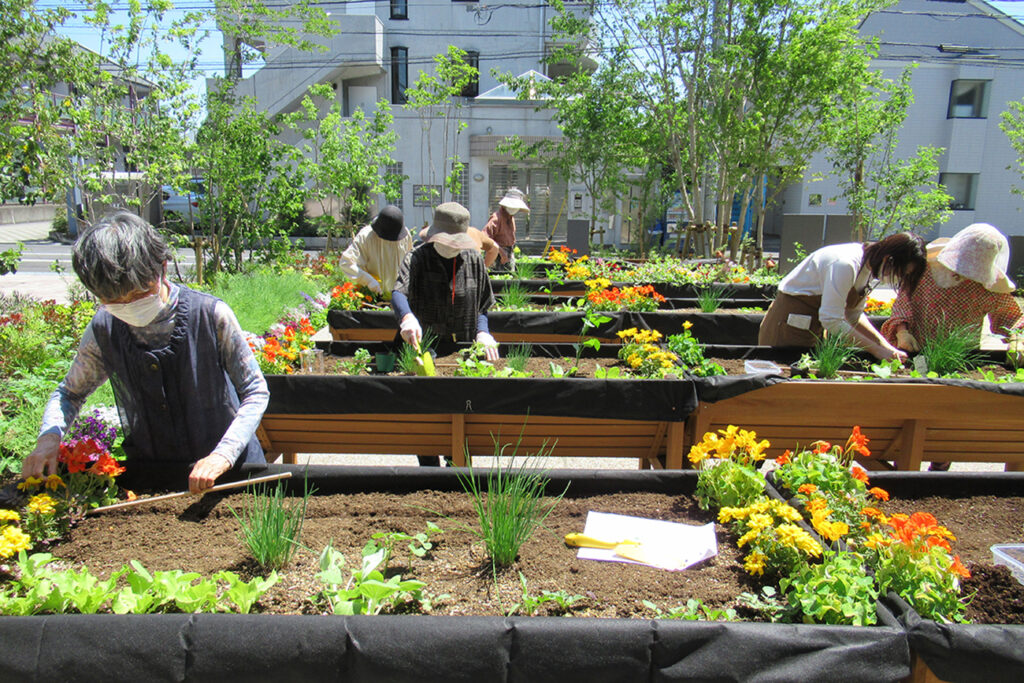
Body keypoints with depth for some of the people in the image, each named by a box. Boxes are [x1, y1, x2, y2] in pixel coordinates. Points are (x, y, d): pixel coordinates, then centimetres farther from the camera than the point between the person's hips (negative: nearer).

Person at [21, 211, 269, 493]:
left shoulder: (212, 315, -12)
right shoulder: (104, 329, -1)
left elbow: (256, 391, -7)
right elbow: (69, 392, 17)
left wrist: (223, 454, -20)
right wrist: (48, 438, -4)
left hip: (228, 470, -3)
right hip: (148, 473, 4)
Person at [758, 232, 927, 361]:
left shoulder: (872, 267, 2)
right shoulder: (845, 264, -27)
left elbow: (854, 314, 10)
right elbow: (831, 320, -27)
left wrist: (885, 346, -2)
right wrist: (876, 349, -21)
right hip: (790, 321, -9)